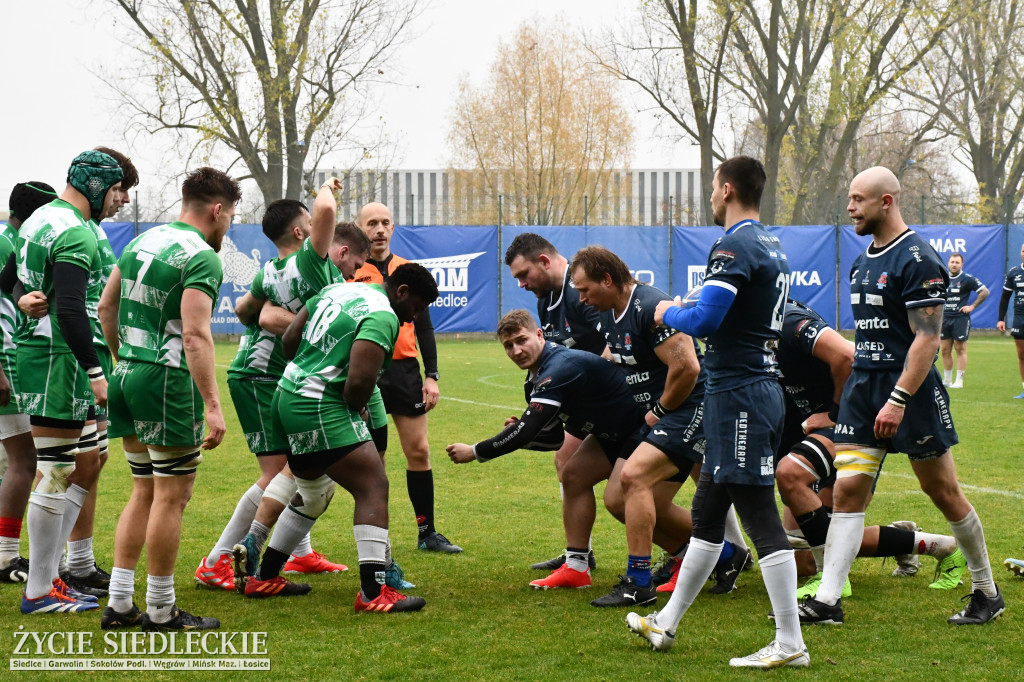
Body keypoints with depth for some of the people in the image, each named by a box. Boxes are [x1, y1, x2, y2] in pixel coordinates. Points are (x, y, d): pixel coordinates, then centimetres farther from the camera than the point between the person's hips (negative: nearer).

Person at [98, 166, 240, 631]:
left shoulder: (142, 241, 13)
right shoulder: (202, 257, -13)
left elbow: (106, 307, 18)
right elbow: (195, 335, -21)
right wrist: (212, 405, -22)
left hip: (128, 378, 9)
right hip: (168, 382, -9)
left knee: (144, 492, 16)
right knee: (171, 496, 0)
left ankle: (118, 604, 14)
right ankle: (161, 610, 5)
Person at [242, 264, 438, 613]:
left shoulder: (337, 290, 14)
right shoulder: (383, 317, -14)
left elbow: (290, 338, 18)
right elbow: (359, 380, -24)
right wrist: (358, 408, -4)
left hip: (287, 397, 10)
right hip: (320, 409, -10)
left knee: (315, 494, 25)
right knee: (373, 487, -11)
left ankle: (264, 578, 34)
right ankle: (373, 591, -18)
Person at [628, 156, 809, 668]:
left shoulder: (735, 246, -15)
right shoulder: (772, 247, 16)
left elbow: (704, 320, -22)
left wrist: (668, 313, -2)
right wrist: (683, 313, 22)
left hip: (739, 394, -10)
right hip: (761, 385, 10)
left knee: (759, 515, -8)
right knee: (707, 511, 17)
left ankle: (790, 645, -7)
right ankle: (666, 625, 28)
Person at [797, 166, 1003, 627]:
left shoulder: (916, 260, -13)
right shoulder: (862, 262, 14)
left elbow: (927, 338, -18)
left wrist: (899, 399, -24)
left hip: (910, 387, -7)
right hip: (863, 383, 8)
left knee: (944, 493, 3)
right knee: (847, 489, -2)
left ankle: (986, 593, 18)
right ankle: (827, 601, -5)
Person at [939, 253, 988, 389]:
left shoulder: (967, 279, -4)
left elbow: (984, 292, -5)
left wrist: (972, 306, -7)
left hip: (960, 318, -5)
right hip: (945, 318, 5)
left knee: (960, 349, -3)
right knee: (945, 350, 6)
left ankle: (959, 381, 0)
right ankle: (947, 380, 14)